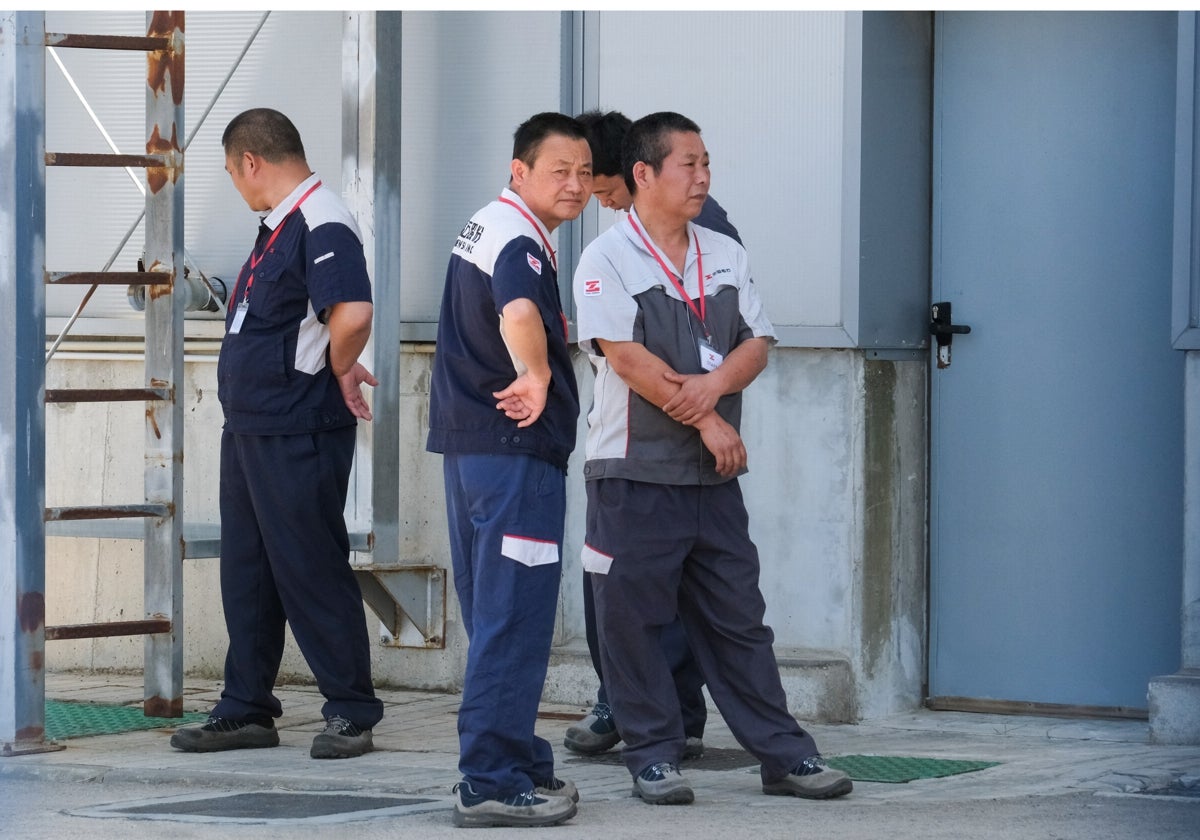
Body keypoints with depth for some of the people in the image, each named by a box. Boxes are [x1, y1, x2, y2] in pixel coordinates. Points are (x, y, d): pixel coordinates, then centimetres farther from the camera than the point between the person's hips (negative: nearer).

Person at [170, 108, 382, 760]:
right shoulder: (279, 225, 14)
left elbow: (353, 315, -32)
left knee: (312, 572, -3)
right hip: (250, 428, 10)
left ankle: (351, 712, 5)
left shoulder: (322, 227, -18)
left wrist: (337, 370, -16)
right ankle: (246, 710, 21)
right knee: (246, 572, 13)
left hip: (299, 435, -10)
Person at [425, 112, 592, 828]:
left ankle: (518, 763, 25)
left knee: (497, 616, 16)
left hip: (470, 443, 11)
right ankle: (492, 782, -8)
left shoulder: (486, 227, 17)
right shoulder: (520, 242, -16)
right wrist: (537, 377, -25)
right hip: (514, 450, -11)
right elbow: (518, 313, -38)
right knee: (514, 620, -8)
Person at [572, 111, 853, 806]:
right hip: (635, 472, -5)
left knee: (739, 616, 8)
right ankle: (654, 757, 9)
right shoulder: (607, 260, -6)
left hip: (714, 474, 5)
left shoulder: (726, 255, 12)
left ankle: (784, 754, 10)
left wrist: (715, 383, -15)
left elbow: (757, 344, 7)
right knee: (634, 619, 0)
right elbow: (625, 356, -15)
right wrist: (709, 423, -14)